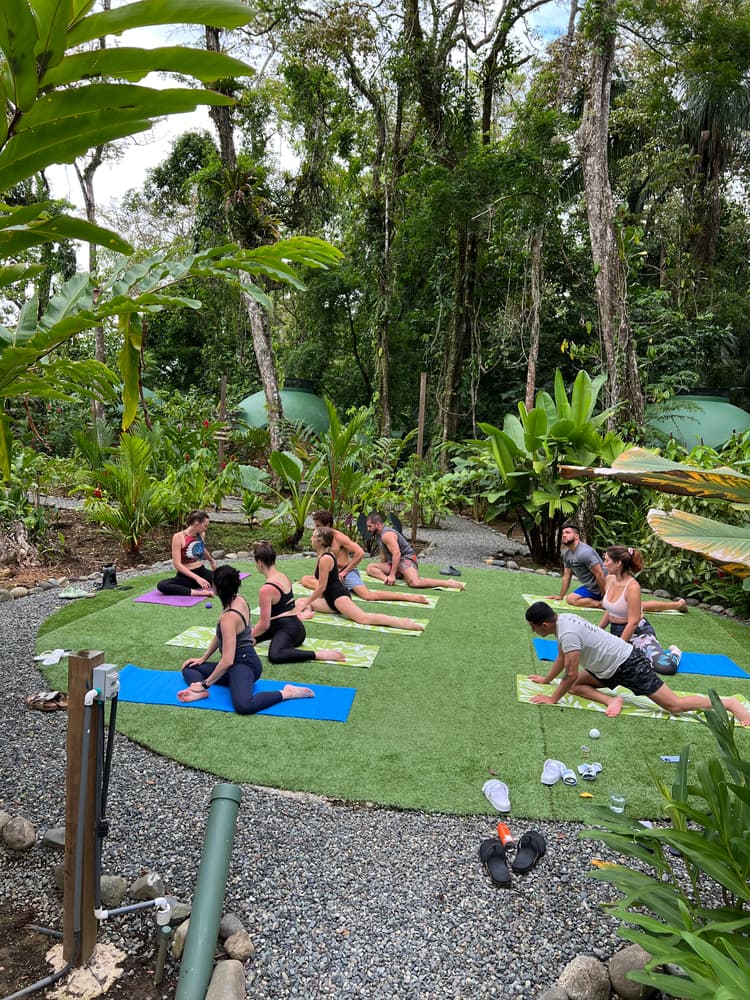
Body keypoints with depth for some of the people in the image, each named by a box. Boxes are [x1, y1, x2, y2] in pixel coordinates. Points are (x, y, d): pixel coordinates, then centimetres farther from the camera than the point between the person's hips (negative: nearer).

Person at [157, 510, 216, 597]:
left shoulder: (201, 535, 4)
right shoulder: (179, 537, -13)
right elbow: (177, 564, -19)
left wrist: (211, 561, 45)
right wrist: (196, 578, -30)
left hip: (202, 572, 5)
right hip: (186, 576, -4)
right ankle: (196, 592, -45)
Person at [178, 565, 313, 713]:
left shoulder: (229, 617, -22)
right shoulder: (239, 600, 5)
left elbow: (227, 660, -25)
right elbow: (220, 635, 20)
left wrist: (205, 684, -17)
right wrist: (202, 658, 22)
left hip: (244, 664, -11)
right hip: (240, 662, 11)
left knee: (243, 706, -40)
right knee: (188, 668, 16)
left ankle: (286, 693, -22)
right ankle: (200, 692, -17)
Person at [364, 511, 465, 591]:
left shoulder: (386, 534, -18)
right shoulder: (379, 534, 14)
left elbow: (397, 554, -28)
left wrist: (392, 575, -30)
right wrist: (383, 569, 29)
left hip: (406, 560, -10)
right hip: (394, 563, 10)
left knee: (415, 583, -36)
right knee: (370, 567, -1)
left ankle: (449, 583, -25)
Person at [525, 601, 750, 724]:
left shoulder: (567, 634, -27)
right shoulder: (562, 619, 4)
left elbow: (571, 674, -25)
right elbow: (562, 657, 21)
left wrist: (552, 699, -14)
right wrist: (546, 679, 28)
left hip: (629, 664, -10)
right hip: (610, 668, 10)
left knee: (674, 705, -8)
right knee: (575, 686, 8)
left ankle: (729, 703, 5)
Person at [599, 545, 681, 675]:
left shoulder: (632, 587, -22)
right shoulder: (609, 579, -1)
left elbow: (633, 622, -20)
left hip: (638, 632, -7)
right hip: (615, 631, 8)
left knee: (665, 666, -26)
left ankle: (674, 653, 15)